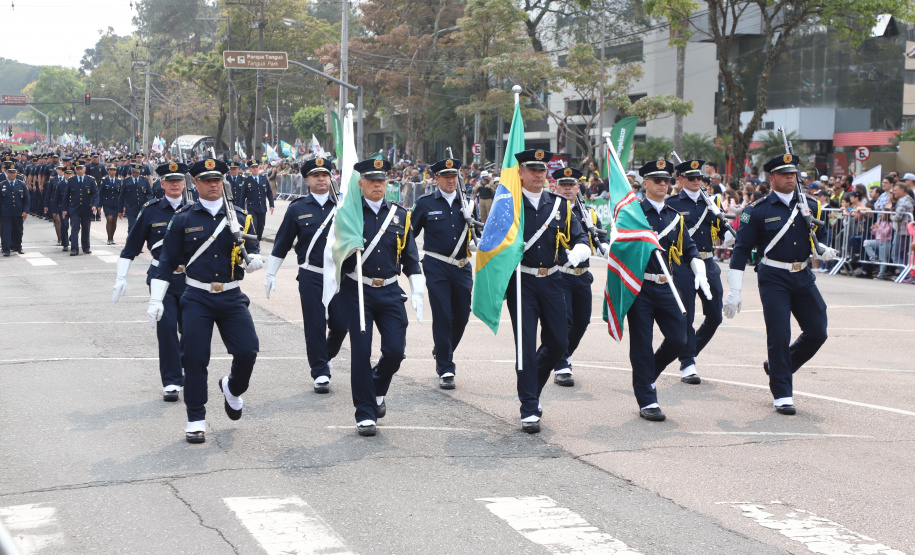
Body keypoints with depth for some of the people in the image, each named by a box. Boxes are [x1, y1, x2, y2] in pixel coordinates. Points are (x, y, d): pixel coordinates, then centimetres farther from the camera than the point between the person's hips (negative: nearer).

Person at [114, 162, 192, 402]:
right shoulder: (150, 211, 0)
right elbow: (131, 245, 4)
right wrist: (121, 276, -2)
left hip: (190, 277, 1)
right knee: (166, 326, -9)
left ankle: (186, 368, 33)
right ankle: (171, 382, -2)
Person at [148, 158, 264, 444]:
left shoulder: (240, 218, 6)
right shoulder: (183, 219, 2)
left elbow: (252, 249, 9)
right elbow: (167, 261, 3)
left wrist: (253, 259, -17)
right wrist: (155, 300, -2)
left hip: (232, 298, 1)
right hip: (197, 299, -1)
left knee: (248, 351, -10)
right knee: (195, 358, -3)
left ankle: (232, 389, 24)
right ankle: (196, 420, 9)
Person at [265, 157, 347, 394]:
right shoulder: (297, 209, 2)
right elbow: (282, 243, 7)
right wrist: (271, 274, 7)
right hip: (311, 276, -1)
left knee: (341, 324, 1)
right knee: (315, 325, -2)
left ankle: (325, 356, 30)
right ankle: (320, 373, 9)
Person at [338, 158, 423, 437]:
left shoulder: (400, 215, 8)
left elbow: (411, 258, 12)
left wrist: (418, 293, 4)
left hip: (390, 292, 3)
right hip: (357, 291, -2)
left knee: (395, 350, -4)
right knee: (361, 352, -4)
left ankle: (377, 390, 27)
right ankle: (365, 414, 6)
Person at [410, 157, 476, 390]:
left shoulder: (467, 203, 9)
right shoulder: (425, 203, 1)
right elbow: (410, 233, 7)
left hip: (462, 267, 4)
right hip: (437, 268, -4)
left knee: (462, 316, 8)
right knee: (442, 316, -7)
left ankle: (442, 352, 36)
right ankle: (445, 370, -1)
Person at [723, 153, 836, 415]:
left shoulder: (810, 206, 8)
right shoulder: (758, 210, -5)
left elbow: (820, 237, 21)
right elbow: (741, 249, -5)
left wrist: (825, 250, -5)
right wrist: (734, 292, -10)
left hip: (803, 277, 5)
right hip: (773, 278, -5)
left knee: (818, 332, 3)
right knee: (779, 335, -8)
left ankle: (778, 367, 26)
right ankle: (782, 395, 2)